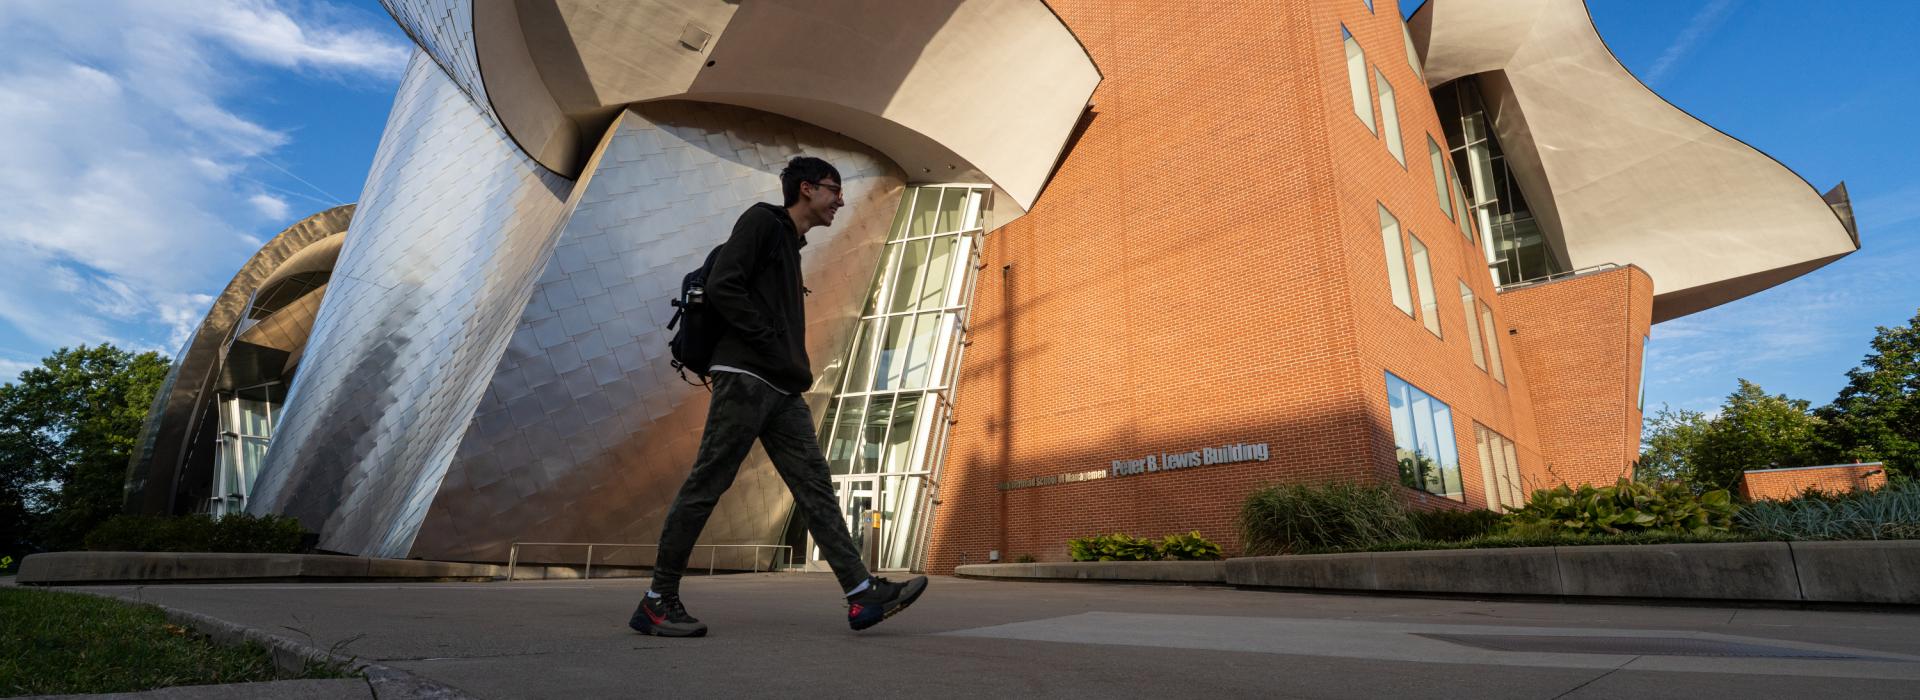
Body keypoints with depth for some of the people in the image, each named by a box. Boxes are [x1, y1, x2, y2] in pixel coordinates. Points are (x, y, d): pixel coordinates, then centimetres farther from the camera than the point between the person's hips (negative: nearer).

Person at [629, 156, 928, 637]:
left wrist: (798, 369, 8)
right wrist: (773, 349, -13)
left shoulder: (792, 245, 26)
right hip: (746, 379, -9)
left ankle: (862, 595, -3)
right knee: (706, 485, -4)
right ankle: (657, 601, 7)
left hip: (783, 390, 9)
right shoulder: (763, 220, 1)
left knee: (815, 487, 0)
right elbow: (721, 288, -12)